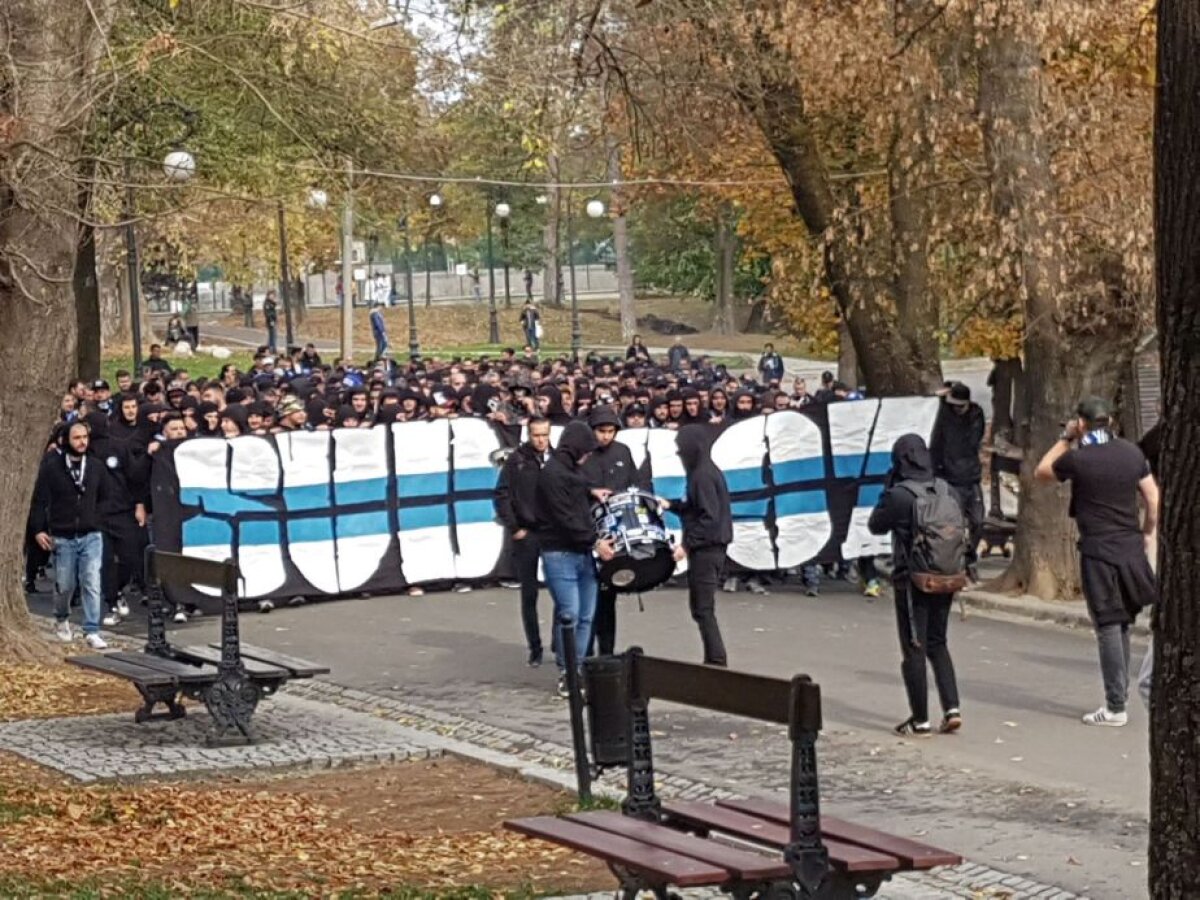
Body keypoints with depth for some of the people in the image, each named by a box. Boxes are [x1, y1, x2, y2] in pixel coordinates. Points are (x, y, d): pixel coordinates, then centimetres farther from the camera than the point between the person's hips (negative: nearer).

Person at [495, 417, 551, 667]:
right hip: (527, 534, -1)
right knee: (529, 594, 4)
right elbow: (502, 495, -1)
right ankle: (534, 649, 12)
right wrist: (513, 528, -6)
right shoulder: (517, 460, -1)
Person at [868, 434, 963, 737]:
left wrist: (888, 486, 2)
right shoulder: (946, 490, 1)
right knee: (937, 644, 18)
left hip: (912, 580, -5)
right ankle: (952, 709, 8)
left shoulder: (898, 495, -16)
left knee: (914, 648, 2)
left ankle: (920, 721, 4)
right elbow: (961, 525, 9)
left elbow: (876, 525, -2)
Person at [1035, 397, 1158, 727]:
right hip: (1132, 548, 5)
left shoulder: (1078, 459, -12)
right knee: (1122, 624, 16)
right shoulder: (1131, 452, 3)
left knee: (1108, 627, -3)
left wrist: (1065, 438, 9)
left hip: (1098, 552, -5)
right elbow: (1153, 497, 7)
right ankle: (1121, 691, 22)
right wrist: (1148, 533, 19)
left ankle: (1115, 707, -2)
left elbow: (1041, 471, 6)